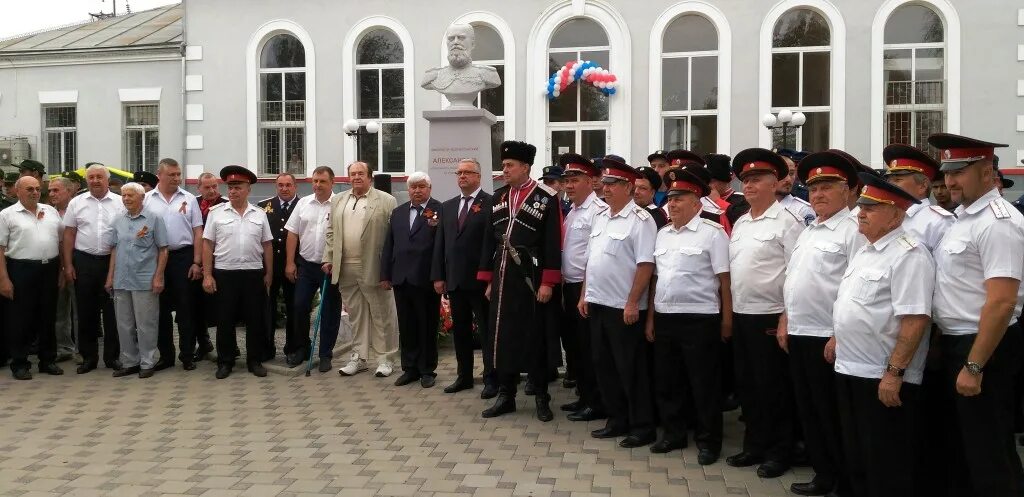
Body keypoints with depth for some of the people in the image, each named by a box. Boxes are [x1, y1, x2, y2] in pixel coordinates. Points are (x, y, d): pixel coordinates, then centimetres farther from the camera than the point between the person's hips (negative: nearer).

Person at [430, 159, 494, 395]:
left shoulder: (491, 204, -6)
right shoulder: (448, 206, 13)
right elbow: (440, 243, 12)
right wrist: (438, 276, 7)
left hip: (480, 278, -6)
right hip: (454, 279, 6)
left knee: (486, 330, 2)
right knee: (459, 330, 14)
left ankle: (491, 379, 10)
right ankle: (464, 376, 25)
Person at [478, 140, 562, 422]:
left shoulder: (547, 198, -6)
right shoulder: (498, 197, 10)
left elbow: (553, 244, -10)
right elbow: (489, 240, 12)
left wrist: (548, 283, -15)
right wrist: (488, 280, 9)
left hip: (531, 279, -5)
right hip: (502, 279, 5)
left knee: (536, 337, 4)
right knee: (503, 336, 8)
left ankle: (541, 398, 16)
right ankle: (506, 396, 19)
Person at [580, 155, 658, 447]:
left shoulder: (640, 220, -12)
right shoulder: (600, 217, 12)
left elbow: (646, 265, -17)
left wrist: (632, 303, -19)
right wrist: (585, 295, 14)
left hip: (624, 307, -8)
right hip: (597, 303, 8)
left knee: (631, 369, 1)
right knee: (604, 365, 13)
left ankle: (642, 427, 13)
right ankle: (617, 420, 26)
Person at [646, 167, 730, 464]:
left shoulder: (712, 233, -7)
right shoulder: (662, 235, 12)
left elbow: (724, 279, -8)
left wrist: (727, 320, -10)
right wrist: (650, 318, 12)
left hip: (699, 319, -6)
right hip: (664, 318, 6)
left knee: (704, 384, 4)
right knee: (667, 382, 13)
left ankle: (708, 441, 17)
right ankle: (673, 434, 28)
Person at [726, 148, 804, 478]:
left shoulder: (787, 221, -9)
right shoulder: (740, 223, 13)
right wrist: (729, 311, 14)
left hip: (770, 316, -7)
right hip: (740, 315, 7)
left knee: (772, 387, 3)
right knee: (747, 384, 14)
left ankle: (779, 452, 16)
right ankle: (754, 445, 27)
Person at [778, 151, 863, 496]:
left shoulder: (853, 230, -11)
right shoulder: (807, 232, 16)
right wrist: (785, 321, 15)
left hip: (827, 337, -8)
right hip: (798, 334, 8)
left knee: (833, 415, 2)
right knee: (808, 411, 15)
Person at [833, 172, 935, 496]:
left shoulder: (909, 255, -15)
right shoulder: (866, 251, 13)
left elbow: (914, 320, -22)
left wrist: (895, 372, -25)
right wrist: (838, 338, 23)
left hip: (883, 379, -9)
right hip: (849, 371, 9)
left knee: (887, 470, 3)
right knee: (856, 458, 19)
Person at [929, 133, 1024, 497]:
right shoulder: (962, 216, 10)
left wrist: (974, 365, -24)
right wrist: (954, 352, 16)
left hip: (983, 347, -9)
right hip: (956, 343, 9)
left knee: (989, 453, 2)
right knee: (961, 443, 21)